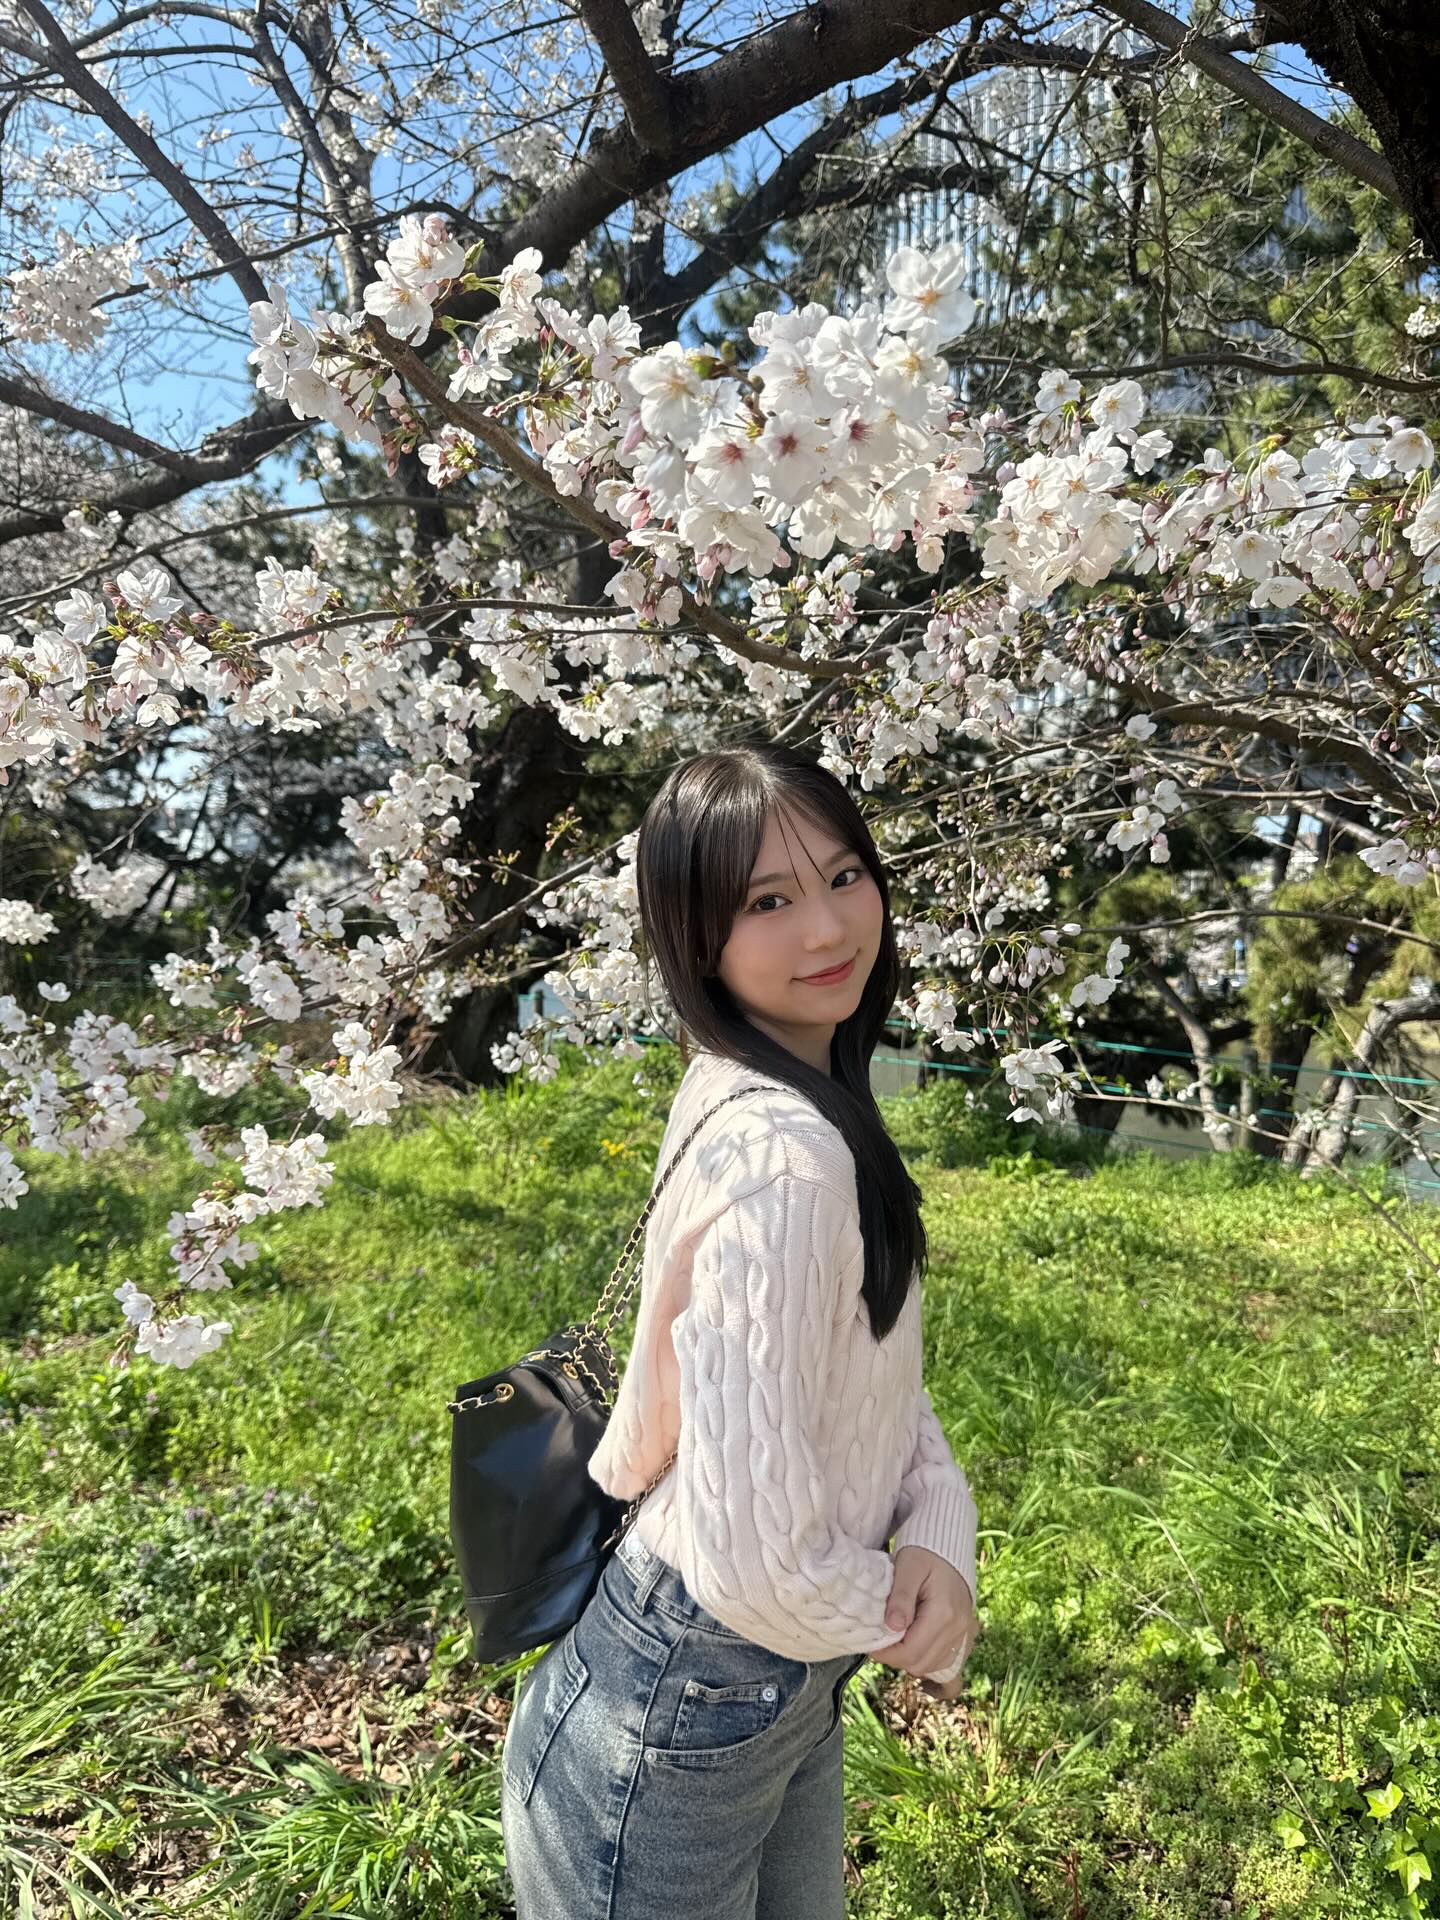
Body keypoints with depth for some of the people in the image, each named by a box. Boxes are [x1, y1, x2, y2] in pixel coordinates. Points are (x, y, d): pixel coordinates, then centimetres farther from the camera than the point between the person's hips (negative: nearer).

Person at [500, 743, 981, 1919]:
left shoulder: (813, 1094, -3)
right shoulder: (781, 1157, -32)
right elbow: (758, 1564, -32)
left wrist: (943, 1528, -13)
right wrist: (912, 1628, -12)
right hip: (678, 1733, -8)